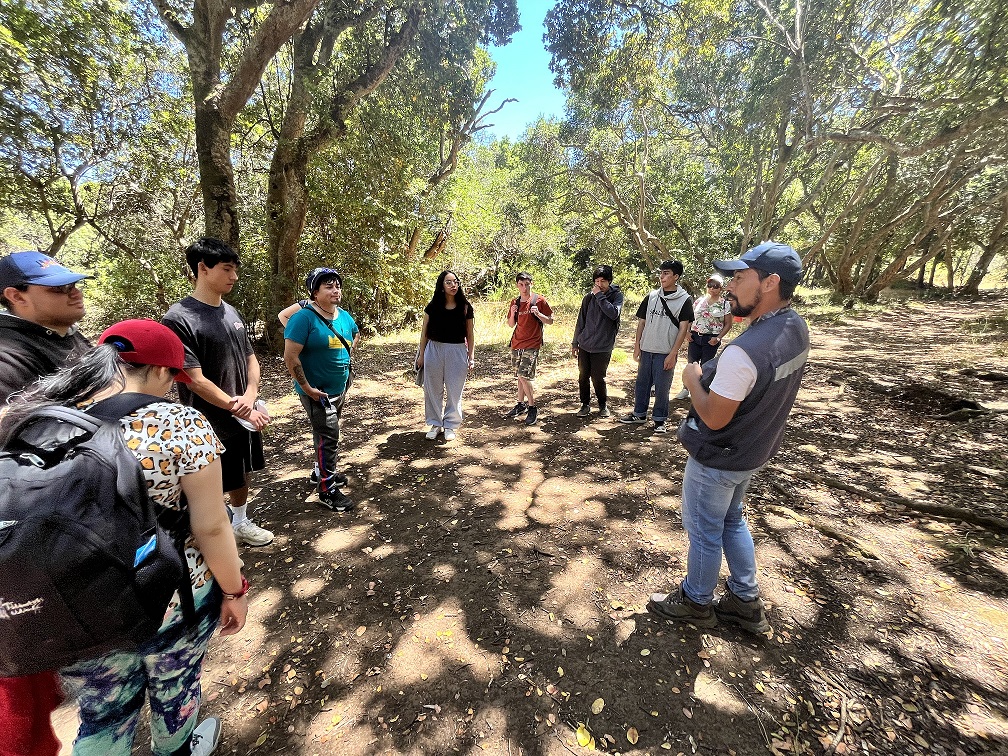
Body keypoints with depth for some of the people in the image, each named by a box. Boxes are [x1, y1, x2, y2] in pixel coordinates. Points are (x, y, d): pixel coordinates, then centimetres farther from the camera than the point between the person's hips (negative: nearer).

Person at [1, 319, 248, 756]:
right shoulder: (181, 425, -22)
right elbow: (210, 528, -18)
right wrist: (234, 591, -2)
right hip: (174, 603, -2)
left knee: (102, 718, 27)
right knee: (174, 689, 27)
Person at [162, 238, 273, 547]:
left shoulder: (231, 312, 6)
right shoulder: (179, 319, -16)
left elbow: (250, 358, 8)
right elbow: (195, 381, -20)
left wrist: (249, 397, -10)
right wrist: (243, 411, -17)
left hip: (245, 417, 7)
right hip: (211, 425, -7)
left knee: (242, 474, 22)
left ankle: (241, 523, 44)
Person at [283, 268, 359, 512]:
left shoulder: (344, 316, 4)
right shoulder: (304, 317, -18)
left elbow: (355, 334, 26)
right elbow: (290, 357, -21)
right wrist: (307, 388, -20)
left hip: (340, 388, 7)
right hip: (318, 392, -7)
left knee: (328, 434, 21)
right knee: (328, 437, -4)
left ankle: (326, 471, 41)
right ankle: (327, 491, 9)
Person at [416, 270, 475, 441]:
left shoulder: (465, 307, 0)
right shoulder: (432, 306, 0)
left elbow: (469, 335, 4)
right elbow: (425, 331, 7)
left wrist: (470, 358, 2)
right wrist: (421, 354, 5)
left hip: (457, 351, 0)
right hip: (434, 350, 1)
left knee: (454, 391, 6)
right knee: (433, 390, 9)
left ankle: (450, 426, 22)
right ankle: (435, 424, 25)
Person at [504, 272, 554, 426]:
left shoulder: (539, 300, -4)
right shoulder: (515, 302, 10)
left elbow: (550, 321, -1)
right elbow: (511, 324, 15)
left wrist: (538, 313, -19)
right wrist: (512, 314, -5)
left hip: (532, 344, -5)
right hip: (516, 343, 6)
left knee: (523, 375, -14)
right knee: (520, 376, 12)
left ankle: (532, 407, -1)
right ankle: (521, 404, 25)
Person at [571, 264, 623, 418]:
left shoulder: (617, 295, -2)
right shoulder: (589, 297, 4)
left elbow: (614, 313, -22)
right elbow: (581, 321, 10)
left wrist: (600, 296, -18)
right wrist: (575, 342, 10)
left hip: (603, 347, -3)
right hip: (585, 345, 3)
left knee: (598, 378, 1)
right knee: (583, 376, 8)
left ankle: (603, 405, 24)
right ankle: (585, 405, 24)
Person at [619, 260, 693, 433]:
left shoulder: (684, 300, -4)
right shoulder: (651, 297, 7)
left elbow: (683, 328, -6)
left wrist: (673, 354, -12)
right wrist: (637, 346, 4)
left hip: (666, 353, -4)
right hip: (646, 350, 4)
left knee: (662, 387, 4)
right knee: (642, 383, 12)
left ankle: (659, 419, 19)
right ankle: (639, 414, 27)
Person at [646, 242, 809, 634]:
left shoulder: (744, 351, -33)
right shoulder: (796, 327, -4)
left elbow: (714, 418, -24)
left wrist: (693, 378, -11)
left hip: (718, 458, -8)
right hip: (752, 450, 9)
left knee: (704, 531, 13)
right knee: (732, 521, 26)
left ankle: (696, 602, 36)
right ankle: (745, 601, 41)